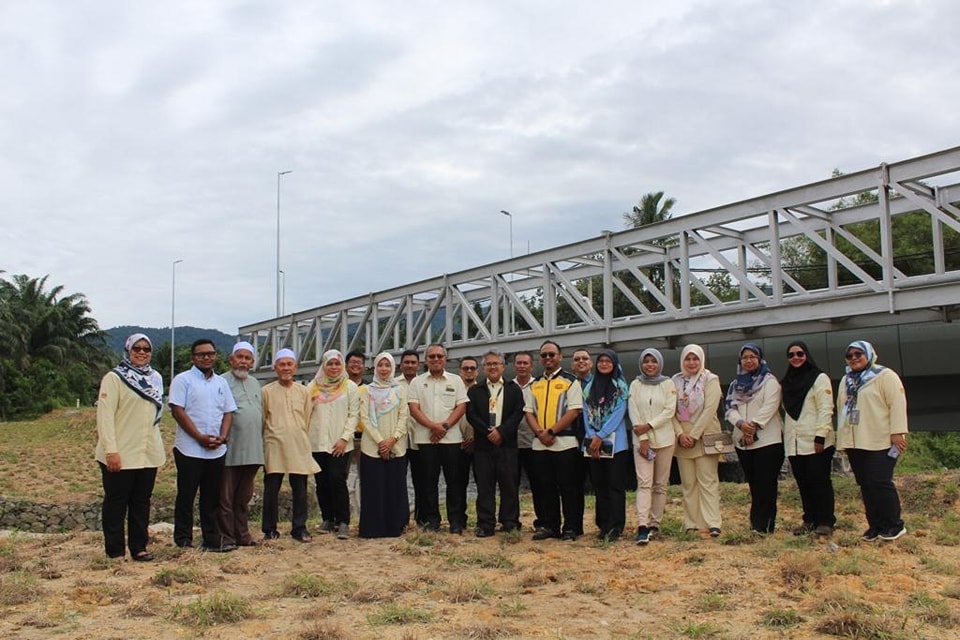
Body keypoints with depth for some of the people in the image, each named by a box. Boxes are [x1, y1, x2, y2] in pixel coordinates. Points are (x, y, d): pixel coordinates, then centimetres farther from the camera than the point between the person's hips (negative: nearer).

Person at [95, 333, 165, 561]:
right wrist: (111, 450, -20)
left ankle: (139, 547, 20)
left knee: (142, 502, 11)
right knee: (116, 502, 4)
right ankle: (115, 551, 13)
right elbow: (105, 414, -14)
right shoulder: (114, 378, -7)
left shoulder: (156, 378, 12)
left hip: (149, 454, 6)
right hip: (121, 454, -6)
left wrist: (158, 446, 14)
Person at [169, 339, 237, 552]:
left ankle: (212, 539, 13)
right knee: (186, 496, 3)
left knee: (212, 498, 8)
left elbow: (228, 412, 14)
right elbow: (178, 411, -10)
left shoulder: (221, 383, 14)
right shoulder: (183, 380, -2)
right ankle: (183, 540, 12)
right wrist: (200, 437, -15)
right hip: (190, 449, -5)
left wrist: (223, 436, -5)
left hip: (217, 451, 5)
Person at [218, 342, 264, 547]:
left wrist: (262, 442, 17)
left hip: (252, 451, 6)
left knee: (244, 497, 14)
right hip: (230, 451, -6)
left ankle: (242, 534, 22)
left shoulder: (255, 383, 17)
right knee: (226, 498, 1)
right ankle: (226, 537, 8)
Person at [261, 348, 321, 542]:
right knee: (271, 489, 2)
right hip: (274, 447, -2)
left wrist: (304, 442, 11)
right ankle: (269, 529, 13)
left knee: (300, 490, 4)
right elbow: (261, 421, 6)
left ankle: (299, 528, 13)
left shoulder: (303, 392, 10)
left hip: (299, 448, 2)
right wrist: (263, 444, 5)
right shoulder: (266, 391, 2)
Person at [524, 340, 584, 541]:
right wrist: (539, 432, -9)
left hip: (565, 443, -5)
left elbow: (574, 411, -10)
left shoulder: (570, 382, 0)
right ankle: (547, 526, 18)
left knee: (568, 487, -1)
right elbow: (528, 412, 10)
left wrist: (551, 431, -16)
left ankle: (571, 528, 7)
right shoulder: (534, 385, 16)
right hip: (539, 444, 5)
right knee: (543, 487, 9)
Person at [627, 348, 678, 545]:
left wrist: (649, 426, -13)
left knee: (660, 484, 5)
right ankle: (643, 527, -17)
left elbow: (670, 411, -5)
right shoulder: (635, 385, 6)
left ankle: (655, 523, 14)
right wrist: (643, 439, -9)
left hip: (664, 439, 0)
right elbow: (633, 412, 0)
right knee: (644, 482, -9)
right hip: (641, 439, 0)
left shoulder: (668, 384, 3)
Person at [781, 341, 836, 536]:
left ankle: (826, 522, 6)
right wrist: (786, 435, 12)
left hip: (816, 442, -6)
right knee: (803, 483, 8)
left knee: (819, 481, -2)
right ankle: (810, 520, 16)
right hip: (794, 443, 6)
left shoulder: (819, 378, -3)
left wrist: (820, 436, -17)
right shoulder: (786, 382, 16)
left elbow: (826, 409, -10)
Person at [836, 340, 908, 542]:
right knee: (865, 485, 7)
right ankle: (875, 525, 14)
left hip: (880, 442, -7)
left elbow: (897, 404, -11)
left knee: (880, 483, -9)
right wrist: (842, 438, 18)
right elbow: (841, 409, 21)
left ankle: (894, 525, 5)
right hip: (854, 443, 7)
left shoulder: (885, 376, -3)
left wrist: (897, 432, -18)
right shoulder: (846, 381, 18)